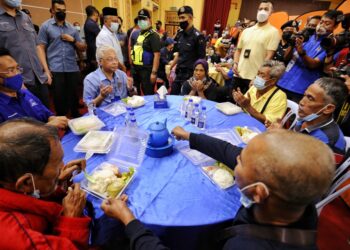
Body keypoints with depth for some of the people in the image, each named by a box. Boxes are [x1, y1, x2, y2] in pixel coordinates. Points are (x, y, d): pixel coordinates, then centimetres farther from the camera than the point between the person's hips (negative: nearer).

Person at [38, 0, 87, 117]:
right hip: (55, 69, -2)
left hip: (73, 69, 2)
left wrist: (73, 40, -4)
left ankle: (76, 117, 25)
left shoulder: (72, 28, 15)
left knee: (73, 96, 8)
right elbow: (41, 48, 0)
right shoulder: (46, 26, 6)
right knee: (59, 97, 3)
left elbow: (83, 48, 14)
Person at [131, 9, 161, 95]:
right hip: (136, 69, 8)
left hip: (147, 70, -8)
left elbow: (157, 55, -18)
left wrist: (154, 72, -24)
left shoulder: (153, 35, -10)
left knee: (148, 95, -1)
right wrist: (132, 64, 14)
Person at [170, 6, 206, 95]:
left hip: (190, 74, -7)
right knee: (172, 96, 12)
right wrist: (170, 67, 14)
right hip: (179, 73, 7)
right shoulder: (180, 34, 8)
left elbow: (202, 58, -10)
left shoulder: (197, 36, -12)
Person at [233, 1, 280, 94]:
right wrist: (235, 63, 1)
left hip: (255, 77, -5)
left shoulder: (273, 32, -1)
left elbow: (269, 56, -7)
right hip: (239, 75, 5)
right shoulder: (247, 31, 14)